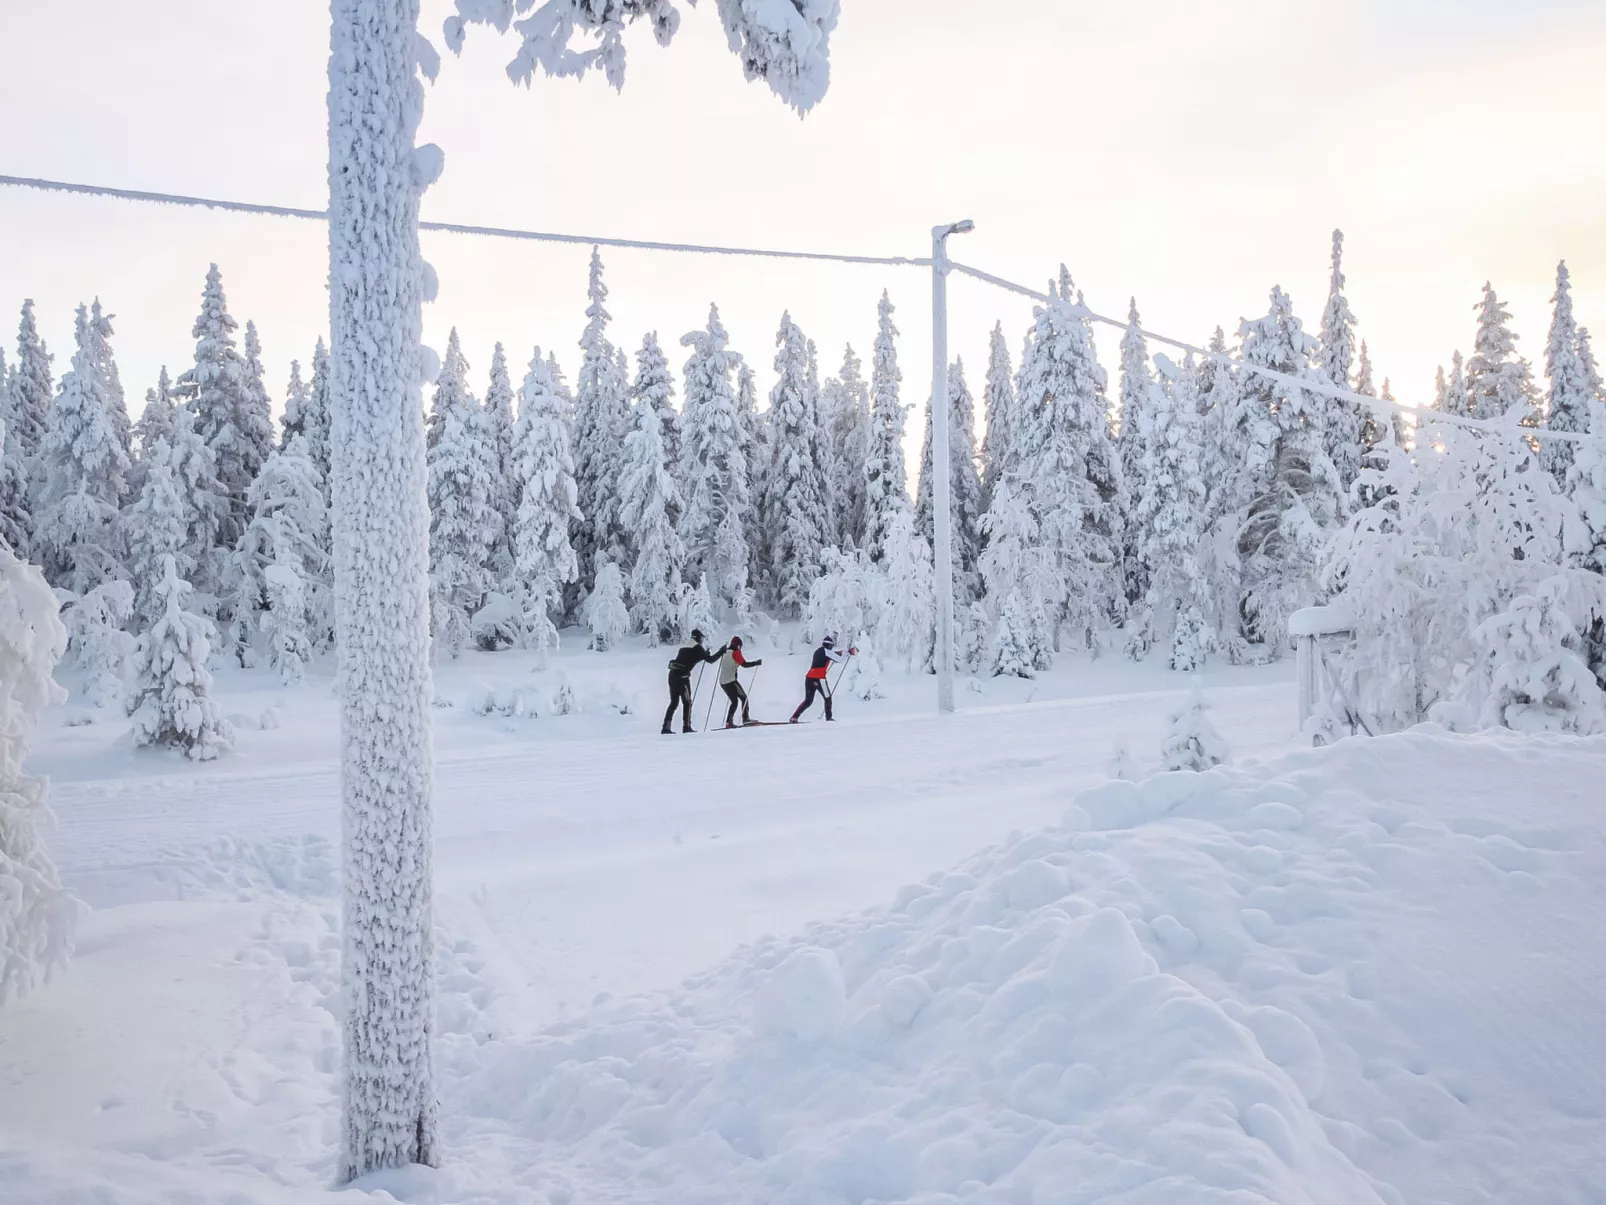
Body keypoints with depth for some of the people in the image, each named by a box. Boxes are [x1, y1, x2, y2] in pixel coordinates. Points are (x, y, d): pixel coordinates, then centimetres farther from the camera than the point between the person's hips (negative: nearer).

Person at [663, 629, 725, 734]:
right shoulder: (697, 647, -2)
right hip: (682, 676, -7)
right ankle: (686, 727, 0)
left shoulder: (685, 646, 20)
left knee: (674, 702, 11)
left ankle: (666, 727, 7)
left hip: (672, 674, 7)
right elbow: (710, 659, -2)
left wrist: (704, 654, 32)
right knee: (687, 702, 2)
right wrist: (721, 652, 12)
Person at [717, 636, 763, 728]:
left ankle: (729, 722, 7)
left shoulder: (726, 652, 14)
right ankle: (746, 718, -10)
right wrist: (757, 663, -7)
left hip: (723, 682, 8)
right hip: (731, 681, -8)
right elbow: (744, 664, -16)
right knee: (744, 698, 0)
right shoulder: (735, 652, -9)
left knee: (734, 701, 14)